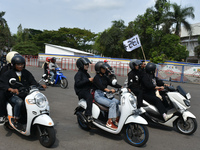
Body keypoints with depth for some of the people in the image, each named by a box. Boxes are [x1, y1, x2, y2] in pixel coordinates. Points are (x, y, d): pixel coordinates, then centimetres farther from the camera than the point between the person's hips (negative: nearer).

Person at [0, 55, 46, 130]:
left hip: (25, 94, 4)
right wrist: (12, 89, -35)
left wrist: (40, 86, -18)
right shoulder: (8, 74, -2)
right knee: (19, 102, -35)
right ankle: (15, 120, -15)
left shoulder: (26, 73, 11)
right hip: (13, 95, -4)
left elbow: (33, 81, 4)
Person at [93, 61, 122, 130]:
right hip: (98, 95, -7)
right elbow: (100, 86, -25)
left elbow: (112, 84, 9)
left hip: (105, 95, 7)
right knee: (112, 103, -26)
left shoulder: (104, 77, 16)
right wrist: (108, 90, -43)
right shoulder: (96, 77, -7)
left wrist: (122, 87, -4)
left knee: (117, 102, -14)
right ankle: (110, 122, -22)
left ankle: (117, 118, -5)